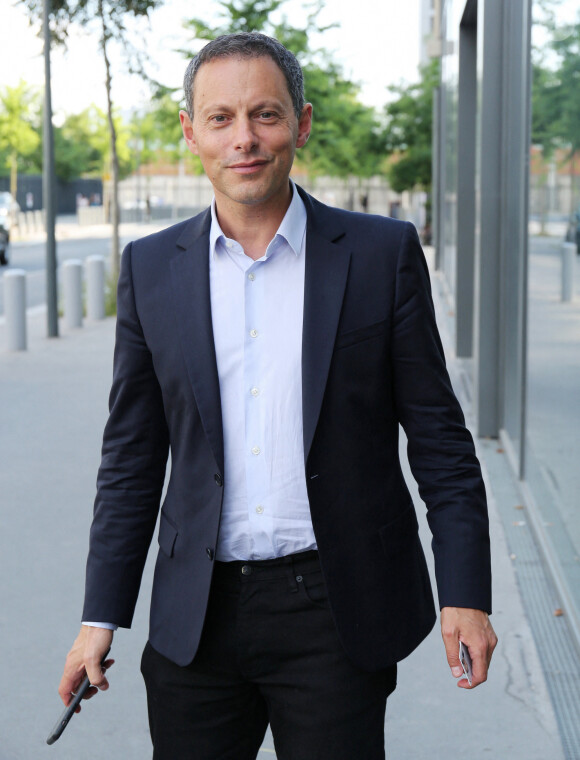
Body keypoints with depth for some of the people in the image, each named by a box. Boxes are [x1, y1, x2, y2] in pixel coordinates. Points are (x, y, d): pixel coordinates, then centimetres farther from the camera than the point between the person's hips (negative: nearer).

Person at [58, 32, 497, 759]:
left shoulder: (382, 253, -2)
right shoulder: (151, 267, 4)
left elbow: (438, 438, 0)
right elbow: (131, 457, 8)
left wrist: (465, 592, -4)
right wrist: (102, 615, 6)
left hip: (336, 616, -2)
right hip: (196, 618, 2)